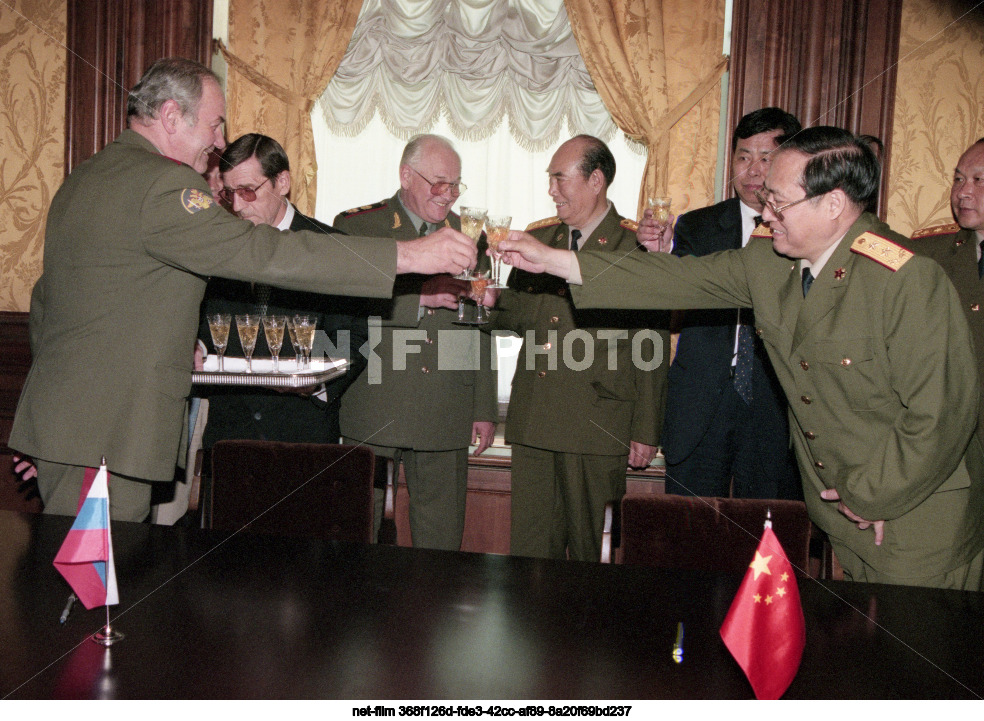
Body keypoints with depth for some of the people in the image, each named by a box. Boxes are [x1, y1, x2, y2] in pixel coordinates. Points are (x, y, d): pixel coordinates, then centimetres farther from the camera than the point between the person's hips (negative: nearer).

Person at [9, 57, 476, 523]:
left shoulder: (79, 181, 16)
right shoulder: (162, 183, -17)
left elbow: (44, 300, 23)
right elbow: (265, 253, -27)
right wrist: (407, 256, -27)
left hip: (58, 422, 10)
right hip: (103, 439, -10)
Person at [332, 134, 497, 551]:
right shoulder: (356, 226, 2)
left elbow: (481, 330, 14)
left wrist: (484, 409, 10)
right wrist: (418, 295, -21)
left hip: (445, 415, 3)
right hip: (372, 412, -2)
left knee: (441, 538, 9)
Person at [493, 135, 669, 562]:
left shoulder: (637, 246, -3)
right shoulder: (538, 237, 13)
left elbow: (652, 349, -4)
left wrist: (645, 431, -6)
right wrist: (492, 302, -4)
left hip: (598, 423, -4)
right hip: (533, 420, 5)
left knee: (591, 550, 6)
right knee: (528, 545, 9)